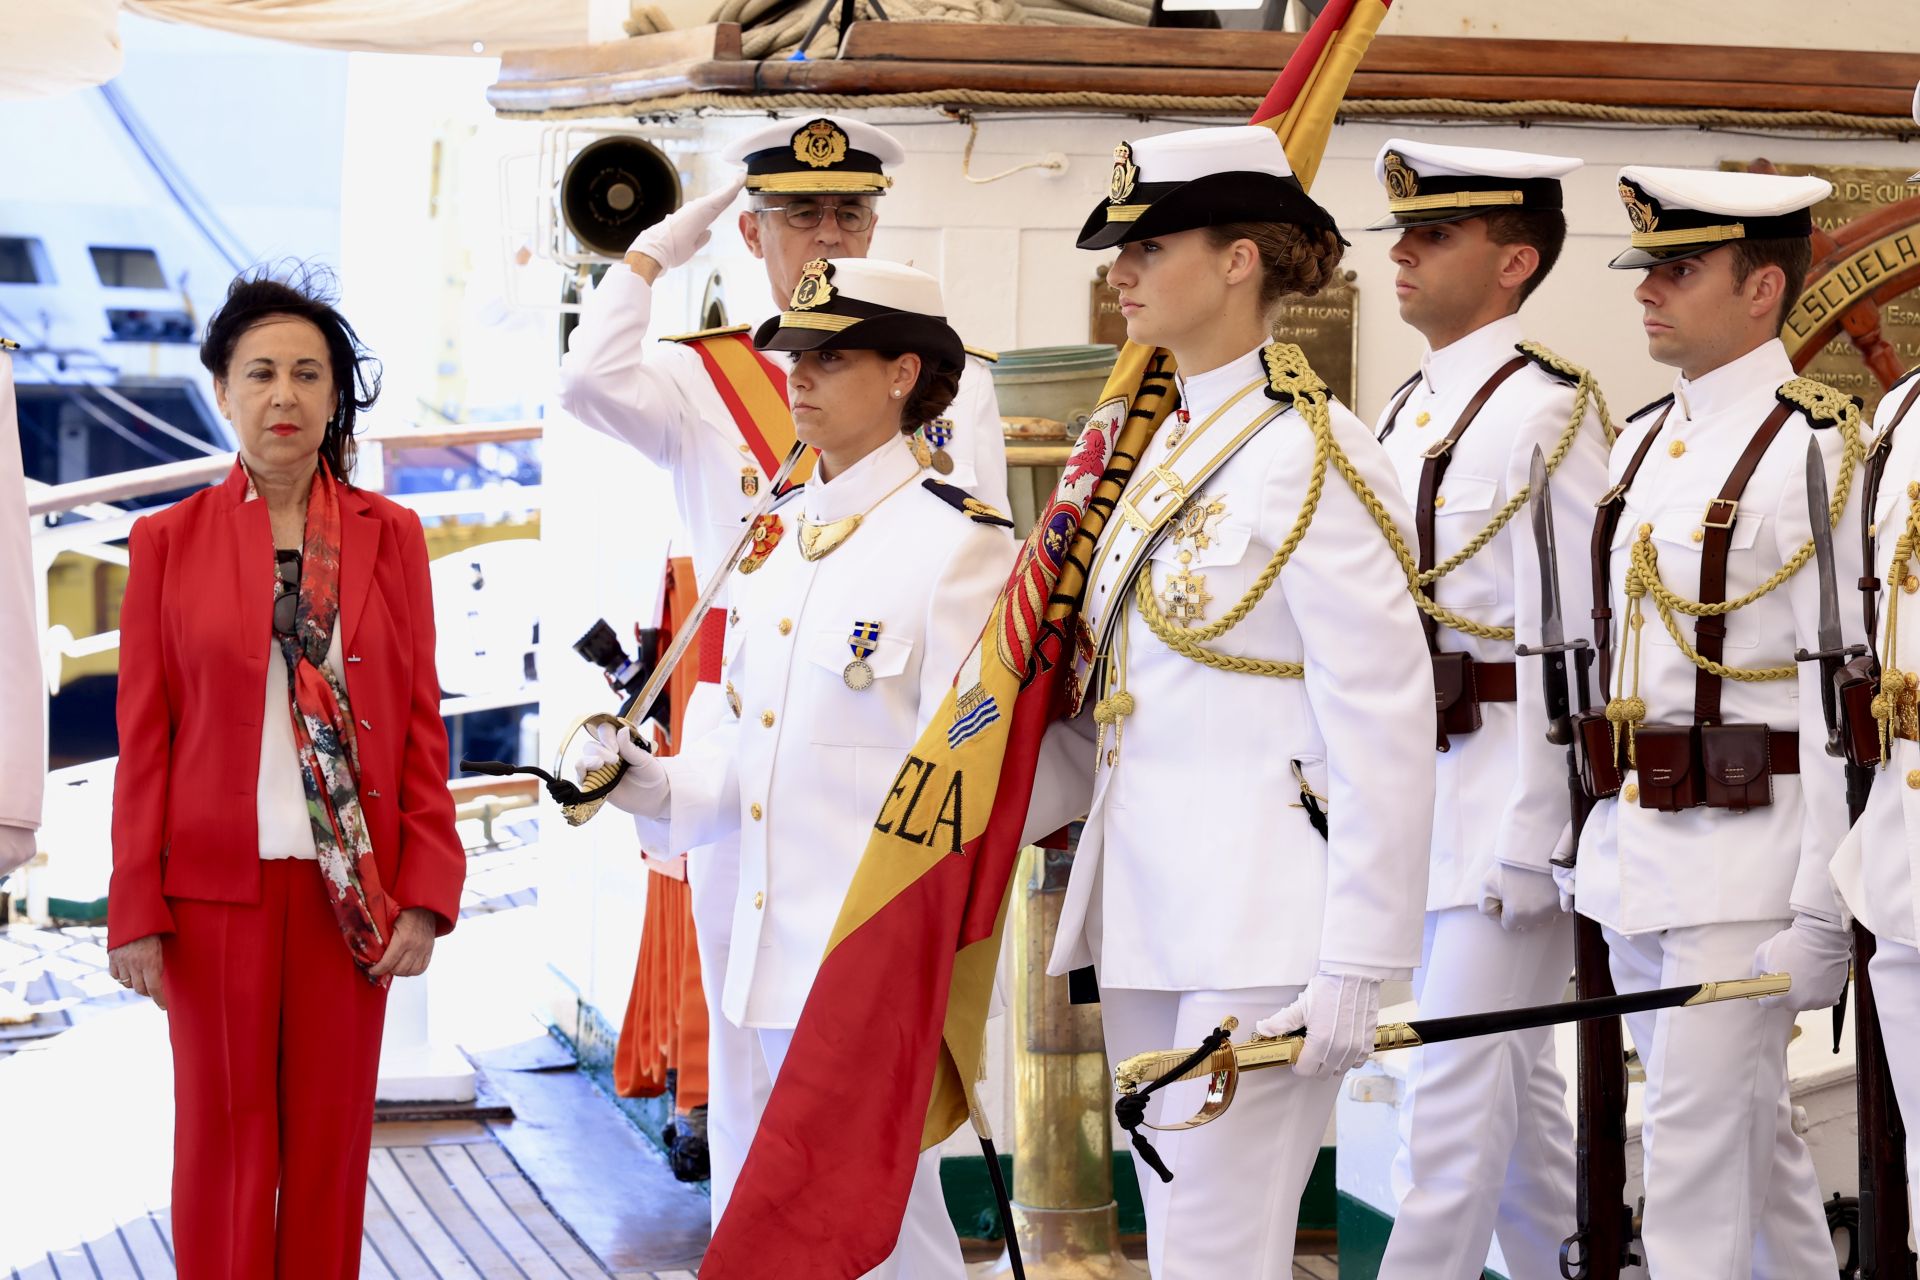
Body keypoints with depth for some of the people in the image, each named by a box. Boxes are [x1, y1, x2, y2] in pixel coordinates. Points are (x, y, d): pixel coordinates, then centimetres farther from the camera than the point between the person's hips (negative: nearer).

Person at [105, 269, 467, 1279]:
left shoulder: (388, 537, 5)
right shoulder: (168, 541, 2)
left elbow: (421, 727, 4)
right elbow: (143, 735, 1)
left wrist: (425, 891, -3)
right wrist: (136, 910, -2)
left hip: (351, 888, 1)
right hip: (217, 883, -1)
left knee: (331, 1134, 5)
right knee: (224, 1133, 4)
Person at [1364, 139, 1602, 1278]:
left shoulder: (1543, 412, -13)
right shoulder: (1406, 413, 15)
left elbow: (1570, 646, -17)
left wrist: (1530, 843, -19)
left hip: (1505, 794, -9)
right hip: (1417, 794, 9)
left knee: (1456, 1097, -8)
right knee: (1517, 1088, 15)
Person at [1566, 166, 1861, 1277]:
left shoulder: (1815, 449, -12)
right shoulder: (1643, 445, 13)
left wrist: (1823, 911, -18)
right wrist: (1602, 849, 17)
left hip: (1746, 863, -8)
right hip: (1635, 852, 8)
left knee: (1697, 1150, -8)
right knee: (1754, 1138, 17)